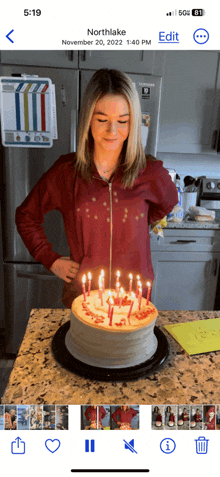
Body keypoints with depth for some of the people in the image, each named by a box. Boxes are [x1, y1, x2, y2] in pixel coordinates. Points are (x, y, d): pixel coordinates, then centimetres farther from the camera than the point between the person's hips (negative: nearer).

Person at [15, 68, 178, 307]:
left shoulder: (150, 172, -9)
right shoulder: (65, 171, -9)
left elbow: (167, 203, 14)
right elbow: (26, 216, 5)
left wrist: (137, 225, 2)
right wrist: (50, 259, -1)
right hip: (81, 293, 0)